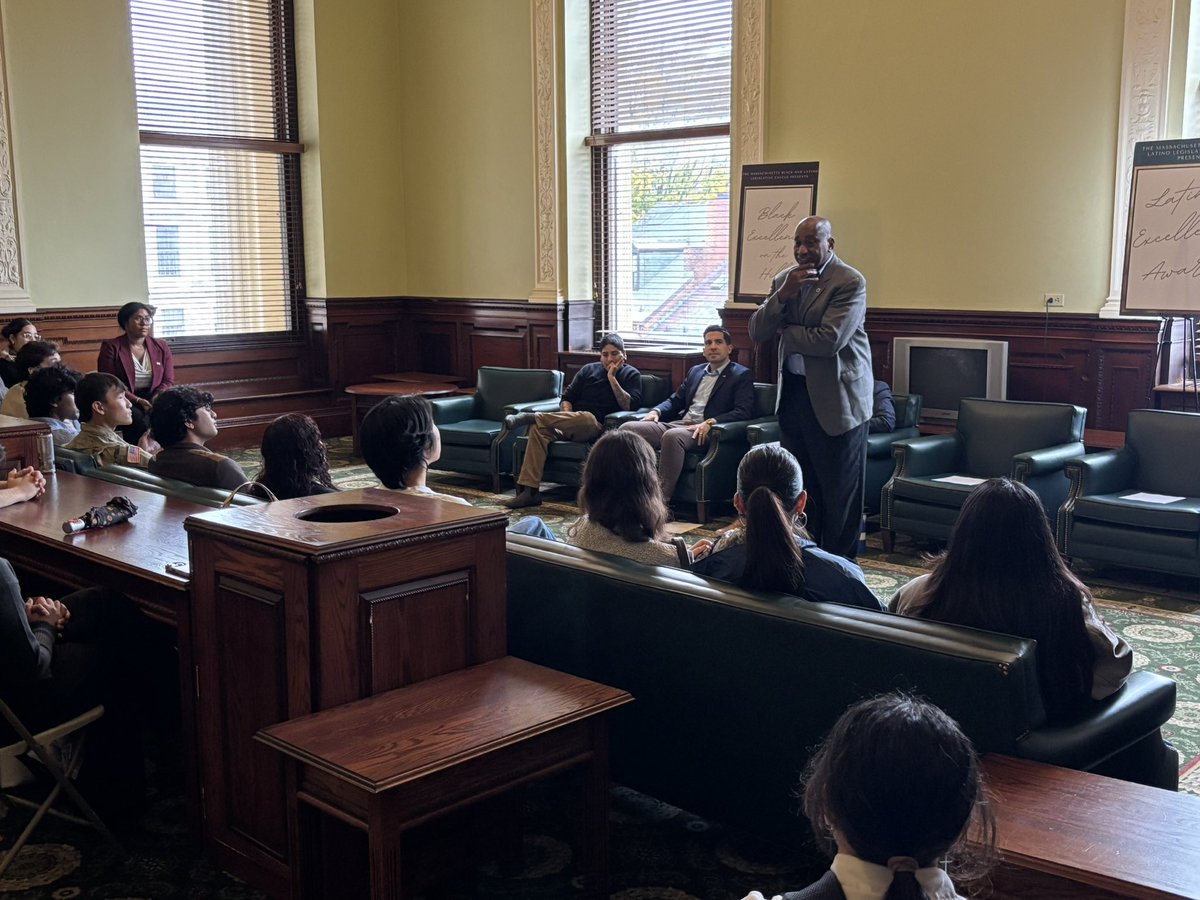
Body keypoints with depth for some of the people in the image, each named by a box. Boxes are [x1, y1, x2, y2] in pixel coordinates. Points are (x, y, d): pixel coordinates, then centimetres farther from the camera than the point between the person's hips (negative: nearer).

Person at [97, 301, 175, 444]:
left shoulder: (161, 347, 14)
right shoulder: (111, 347, 4)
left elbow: (168, 382, 9)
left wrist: (155, 400, -13)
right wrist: (137, 400, -18)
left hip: (153, 399, 3)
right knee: (137, 417, -35)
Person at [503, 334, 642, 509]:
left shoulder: (631, 375, 12)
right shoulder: (589, 370, 23)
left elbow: (630, 406, -5)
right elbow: (567, 398, 17)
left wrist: (612, 378, -6)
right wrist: (567, 420, -3)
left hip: (596, 427, -4)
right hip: (572, 425, 4)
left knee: (585, 417, -41)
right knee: (539, 429, -28)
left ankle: (531, 417, -31)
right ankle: (529, 491, -35)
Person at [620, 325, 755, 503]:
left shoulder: (742, 375, 6)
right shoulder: (695, 371, 27)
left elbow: (744, 411, -7)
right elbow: (675, 400, 28)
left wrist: (710, 423, -21)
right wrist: (656, 411, 5)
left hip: (705, 431, -6)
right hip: (678, 423, 7)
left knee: (672, 436, -39)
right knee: (628, 428, -17)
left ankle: (661, 498, -39)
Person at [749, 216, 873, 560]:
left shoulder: (850, 283, -13)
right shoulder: (784, 279, 8)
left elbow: (829, 340, -23)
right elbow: (756, 332, 0)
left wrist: (785, 333, -6)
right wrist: (783, 295, -16)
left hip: (836, 398, -6)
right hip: (793, 392, 6)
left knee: (839, 489, 3)